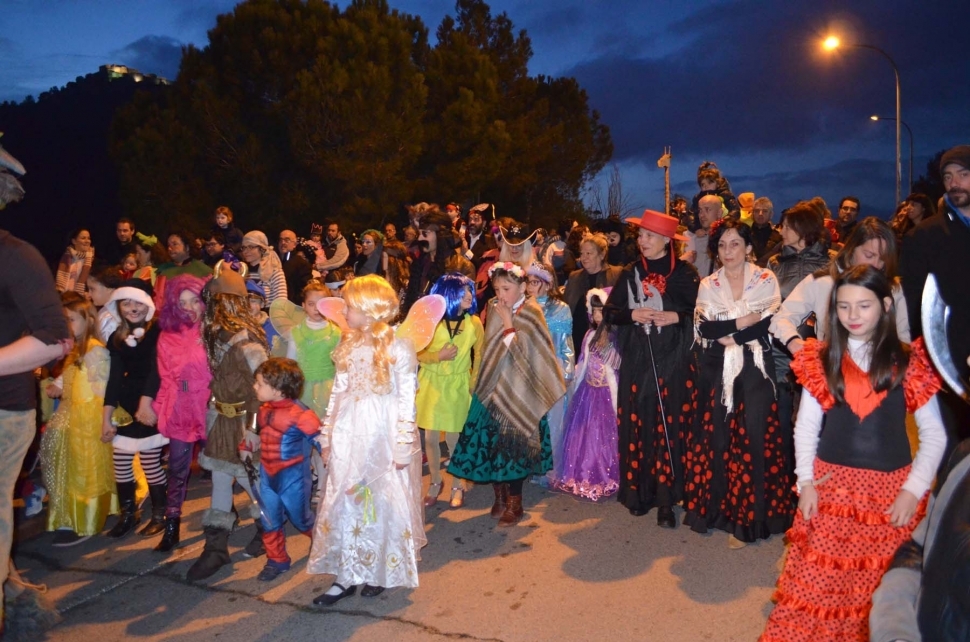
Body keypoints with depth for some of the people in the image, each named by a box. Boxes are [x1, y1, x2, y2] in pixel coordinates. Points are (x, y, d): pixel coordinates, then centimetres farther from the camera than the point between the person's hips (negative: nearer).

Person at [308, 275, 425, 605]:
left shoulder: (398, 348, -11)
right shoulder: (349, 345, 7)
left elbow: (406, 401, -11)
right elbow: (338, 392, 10)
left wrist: (403, 447, -12)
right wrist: (327, 437, 10)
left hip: (383, 436, -5)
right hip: (349, 435, 5)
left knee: (383, 503, 8)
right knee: (344, 504, 8)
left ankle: (380, 571, 26)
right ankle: (347, 576, 19)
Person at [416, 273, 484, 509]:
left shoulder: (474, 323, -9)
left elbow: (480, 356, 1)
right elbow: (417, 353, -4)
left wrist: (473, 384, -3)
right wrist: (438, 356, -21)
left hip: (458, 386, -1)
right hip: (431, 383, 1)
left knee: (454, 438, 4)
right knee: (431, 437, 7)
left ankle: (458, 485, 25)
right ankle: (435, 481, 29)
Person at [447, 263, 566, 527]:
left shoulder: (530, 314, -9)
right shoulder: (494, 309, 4)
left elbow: (520, 353, -19)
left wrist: (508, 323, -18)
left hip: (518, 393, -4)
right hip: (492, 389, 4)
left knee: (513, 446, 0)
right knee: (491, 444, 7)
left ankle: (514, 504, 16)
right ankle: (500, 496, 25)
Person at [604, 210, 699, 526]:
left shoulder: (685, 273, 3)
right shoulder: (630, 273, 11)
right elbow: (609, 312, 10)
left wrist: (677, 317, -14)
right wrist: (632, 315, -8)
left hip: (673, 361, -2)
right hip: (636, 361, 3)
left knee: (670, 427, -5)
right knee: (636, 426, 1)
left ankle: (665, 499, 0)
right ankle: (638, 492, 13)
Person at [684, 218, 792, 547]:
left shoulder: (766, 280, 3)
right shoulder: (707, 285, 9)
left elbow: (770, 323, -9)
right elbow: (702, 327, -4)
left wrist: (727, 335, -13)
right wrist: (741, 323, -15)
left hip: (754, 370, -2)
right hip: (717, 371, 2)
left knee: (752, 439, -5)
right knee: (716, 437, 3)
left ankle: (749, 518, 5)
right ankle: (716, 508, 16)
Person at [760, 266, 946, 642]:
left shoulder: (908, 363, 0)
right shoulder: (823, 360, 4)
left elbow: (934, 434, 2)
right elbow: (806, 425, 4)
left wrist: (914, 490, -7)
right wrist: (805, 481, -5)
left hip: (890, 492, 0)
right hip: (830, 486, 1)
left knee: (878, 591, 8)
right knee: (813, 584, 1)